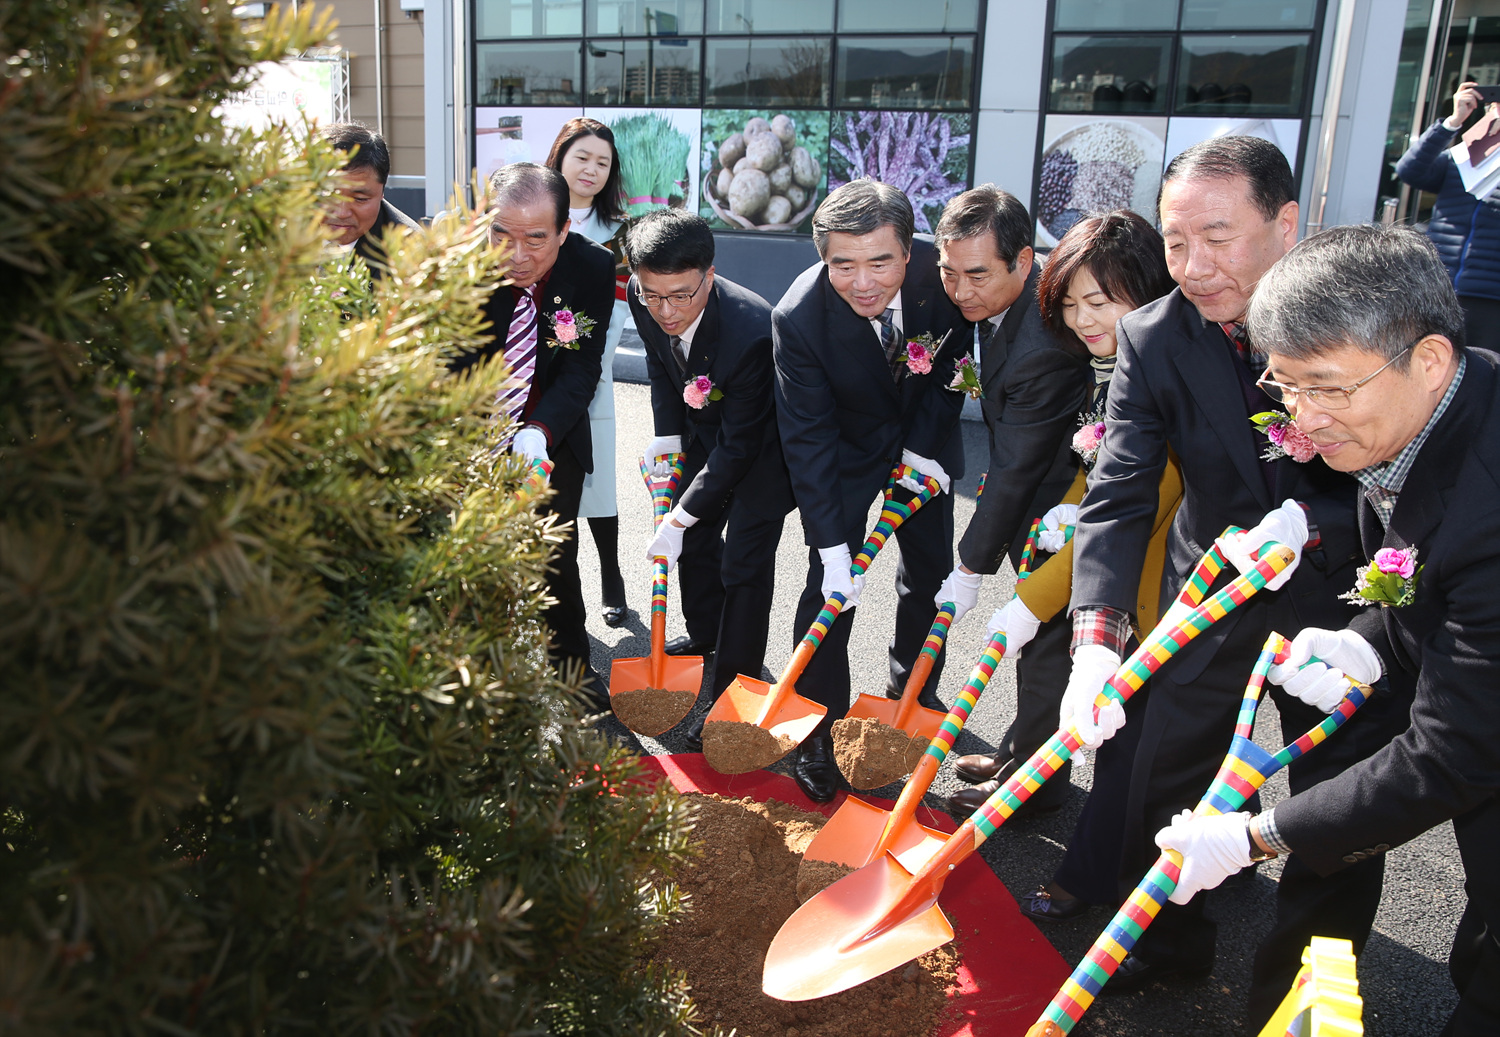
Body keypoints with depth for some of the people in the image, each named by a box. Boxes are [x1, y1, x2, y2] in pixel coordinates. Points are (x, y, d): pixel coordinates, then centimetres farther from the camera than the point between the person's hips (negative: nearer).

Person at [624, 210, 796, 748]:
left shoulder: (752, 334, -41)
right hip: (703, 430, 7)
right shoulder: (643, 299, -21)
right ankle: (706, 639, 44)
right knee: (697, 539, 20)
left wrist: (678, 518, -26)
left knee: (744, 566, -8)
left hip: (761, 446, -7)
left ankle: (732, 692, 4)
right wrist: (668, 436, -3)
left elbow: (738, 447, -31)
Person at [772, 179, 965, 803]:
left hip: (923, 440, 3)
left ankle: (912, 690, 37)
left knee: (930, 569, 13)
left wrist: (924, 446, -13)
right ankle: (818, 731, 7)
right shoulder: (798, 317, -33)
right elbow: (808, 438, -28)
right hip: (846, 451, -3)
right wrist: (831, 545, -29)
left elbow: (953, 364, -7)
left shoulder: (941, 275, -27)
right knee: (832, 584, -7)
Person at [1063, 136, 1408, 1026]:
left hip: (1343, 595, -1)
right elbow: (1119, 497, -21)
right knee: (1164, 777, 10)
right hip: (1214, 590, 2)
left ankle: (1305, 983, 32)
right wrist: (1098, 637, -36)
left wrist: (1310, 524, -33)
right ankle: (1164, 943, 36)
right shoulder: (1153, 339, -14)